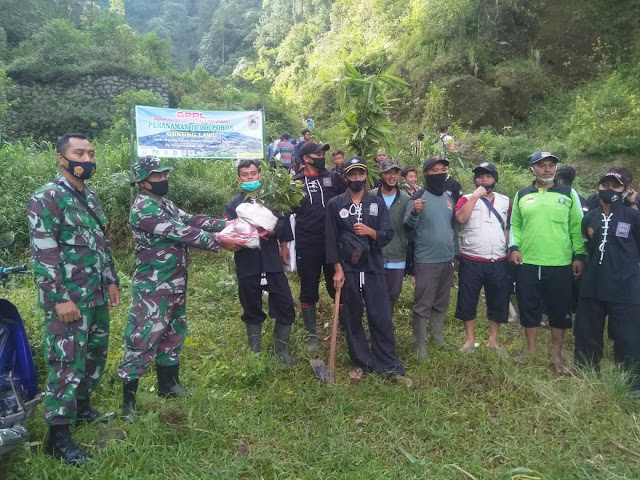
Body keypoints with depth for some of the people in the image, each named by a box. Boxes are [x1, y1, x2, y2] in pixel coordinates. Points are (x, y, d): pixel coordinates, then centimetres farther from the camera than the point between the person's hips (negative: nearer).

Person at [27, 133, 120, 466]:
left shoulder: (91, 198, 13)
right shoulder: (46, 199, -13)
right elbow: (42, 255, -18)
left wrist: (111, 280, 16)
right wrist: (60, 299, -21)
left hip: (97, 297, 8)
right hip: (68, 300, -8)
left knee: (95, 356, 18)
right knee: (68, 364, -4)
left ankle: (82, 408, 36)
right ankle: (58, 434, 9)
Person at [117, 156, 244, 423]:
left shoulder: (165, 203, 13)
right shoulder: (143, 208, -18)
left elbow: (191, 220, 7)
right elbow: (180, 232, -24)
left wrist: (227, 225, -4)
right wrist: (219, 241, -23)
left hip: (175, 285, 10)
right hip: (153, 288, -10)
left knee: (173, 334, 20)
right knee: (142, 340, -3)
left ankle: (168, 384, 36)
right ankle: (128, 400, 8)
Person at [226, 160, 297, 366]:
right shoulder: (233, 204, 6)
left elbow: (283, 224, -3)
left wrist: (270, 231, -19)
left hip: (272, 262, 1)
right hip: (247, 265, 0)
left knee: (285, 307, 1)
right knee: (252, 311, 12)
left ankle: (281, 350, 21)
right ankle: (255, 353, 28)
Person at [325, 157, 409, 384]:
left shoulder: (377, 202, 7)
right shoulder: (334, 204, 2)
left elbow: (388, 234, 3)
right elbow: (331, 239, -1)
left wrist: (371, 232, -17)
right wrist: (337, 269, -7)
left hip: (373, 268, 1)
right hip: (348, 269, 0)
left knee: (382, 317, 0)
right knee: (352, 319, 8)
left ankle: (389, 366, 10)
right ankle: (361, 362, 22)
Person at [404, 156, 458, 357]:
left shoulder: (449, 197, 11)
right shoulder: (419, 196, -9)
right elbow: (408, 225, -17)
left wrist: (455, 252, 19)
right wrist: (414, 212, -38)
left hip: (447, 259, 6)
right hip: (426, 260, -6)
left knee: (441, 303, 17)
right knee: (423, 305, 0)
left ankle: (438, 337, 31)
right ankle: (420, 345, 9)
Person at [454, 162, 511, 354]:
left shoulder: (505, 201, 10)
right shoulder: (467, 199, 0)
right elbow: (461, 218, -19)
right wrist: (475, 196, -17)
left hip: (498, 262, 3)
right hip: (471, 261, -2)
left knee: (498, 302, 10)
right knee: (468, 301, 6)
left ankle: (493, 340, 26)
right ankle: (470, 340, 21)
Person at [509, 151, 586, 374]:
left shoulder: (569, 194, 3)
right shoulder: (522, 195, 8)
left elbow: (577, 227, 2)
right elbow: (515, 225, 10)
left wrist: (579, 255, -2)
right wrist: (514, 247, -4)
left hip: (560, 264, -1)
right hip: (527, 264, 2)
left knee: (559, 310, 7)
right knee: (529, 308, 9)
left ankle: (556, 354, 22)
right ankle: (531, 349, 26)